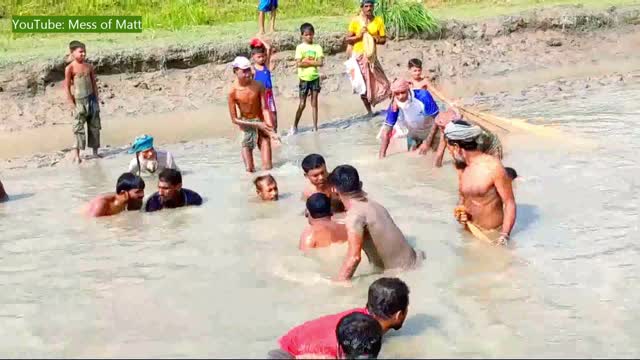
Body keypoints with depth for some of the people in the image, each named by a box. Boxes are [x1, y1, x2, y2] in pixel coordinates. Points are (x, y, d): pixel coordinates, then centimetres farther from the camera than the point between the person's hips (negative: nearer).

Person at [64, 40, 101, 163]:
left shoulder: (89, 67, 6)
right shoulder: (70, 68, -8)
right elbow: (67, 87, -8)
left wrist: (96, 100, 8)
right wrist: (72, 104, -12)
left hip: (91, 99, 5)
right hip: (79, 101, -5)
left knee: (95, 126, 9)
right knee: (78, 127, -3)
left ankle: (95, 152, 19)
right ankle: (76, 154, 3)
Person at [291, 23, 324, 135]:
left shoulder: (317, 47, 3)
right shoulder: (300, 47, -3)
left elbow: (320, 62, -7)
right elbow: (299, 63, -13)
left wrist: (307, 61, -13)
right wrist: (313, 62, -13)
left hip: (315, 77, 2)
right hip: (304, 78, -2)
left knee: (314, 103, 6)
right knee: (302, 104, 1)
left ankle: (315, 127, 10)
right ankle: (294, 126, 13)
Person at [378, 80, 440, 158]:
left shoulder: (423, 96, -35)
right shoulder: (394, 106, -27)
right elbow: (386, 132, -23)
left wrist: (427, 143, -30)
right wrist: (381, 156, -29)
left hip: (431, 133, -2)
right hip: (412, 134, 2)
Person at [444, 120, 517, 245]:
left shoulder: (493, 167, -16)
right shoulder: (462, 167, 5)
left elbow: (510, 203, -14)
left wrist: (504, 237, -21)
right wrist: (459, 211, -3)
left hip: (492, 235, -6)